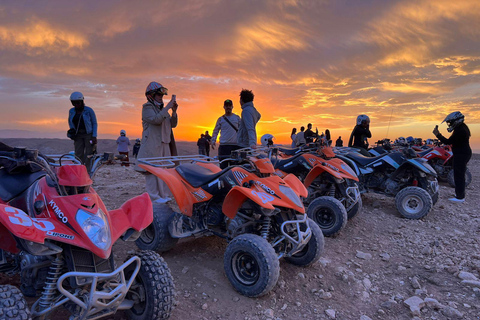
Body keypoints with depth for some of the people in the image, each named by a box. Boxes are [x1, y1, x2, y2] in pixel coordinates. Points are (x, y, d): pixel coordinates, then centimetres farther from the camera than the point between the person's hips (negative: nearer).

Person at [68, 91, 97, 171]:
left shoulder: (89, 110, -6)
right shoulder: (71, 111, 6)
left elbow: (94, 123, -3)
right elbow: (70, 122, 23)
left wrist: (94, 136, -11)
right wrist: (72, 130, 4)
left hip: (89, 135, -4)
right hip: (78, 136, 4)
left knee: (88, 156, -8)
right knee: (78, 155, -3)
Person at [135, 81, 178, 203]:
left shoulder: (162, 108, 23)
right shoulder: (147, 107, -1)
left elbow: (173, 124, 17)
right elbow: (156, 120, -20)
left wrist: (174, 112, 1)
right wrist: (168, 107, -18)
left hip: (164, 143, 8)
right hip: (152, 144, -8)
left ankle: (163, 194, 17)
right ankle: (154, 196, -5)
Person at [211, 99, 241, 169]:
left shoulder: (237, 118, 11)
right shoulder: (220, 119, 11)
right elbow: (215, 131, 13)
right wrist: (213, 141, -1)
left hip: (235, 145, 0)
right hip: (223, 145, 0)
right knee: (223, 167, -1)